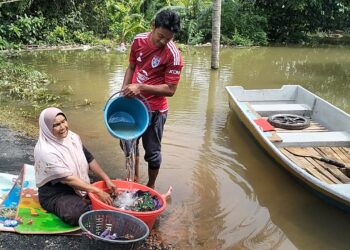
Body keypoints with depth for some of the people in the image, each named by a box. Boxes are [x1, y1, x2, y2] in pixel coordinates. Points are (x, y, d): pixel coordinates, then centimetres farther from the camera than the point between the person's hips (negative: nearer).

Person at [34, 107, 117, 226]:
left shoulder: (72, 137, -1)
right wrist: (97, 191, -28)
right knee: (75, 214, -34)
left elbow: (89, 159, 6)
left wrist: (107, 180, -5)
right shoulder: (45, 151, -24)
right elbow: (67, 178, -27)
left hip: (81, 187, 6)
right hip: (55, 194, -6)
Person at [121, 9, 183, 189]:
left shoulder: (173, 55, -21)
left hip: (155, 109, -6)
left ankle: (151, 186, 34)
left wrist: (140, 87, -26)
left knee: (152, 151, 9)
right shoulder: (138, 40, -4)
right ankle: (134, 178, 45)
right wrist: (123, 91, -1)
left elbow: (170, 89, -21)